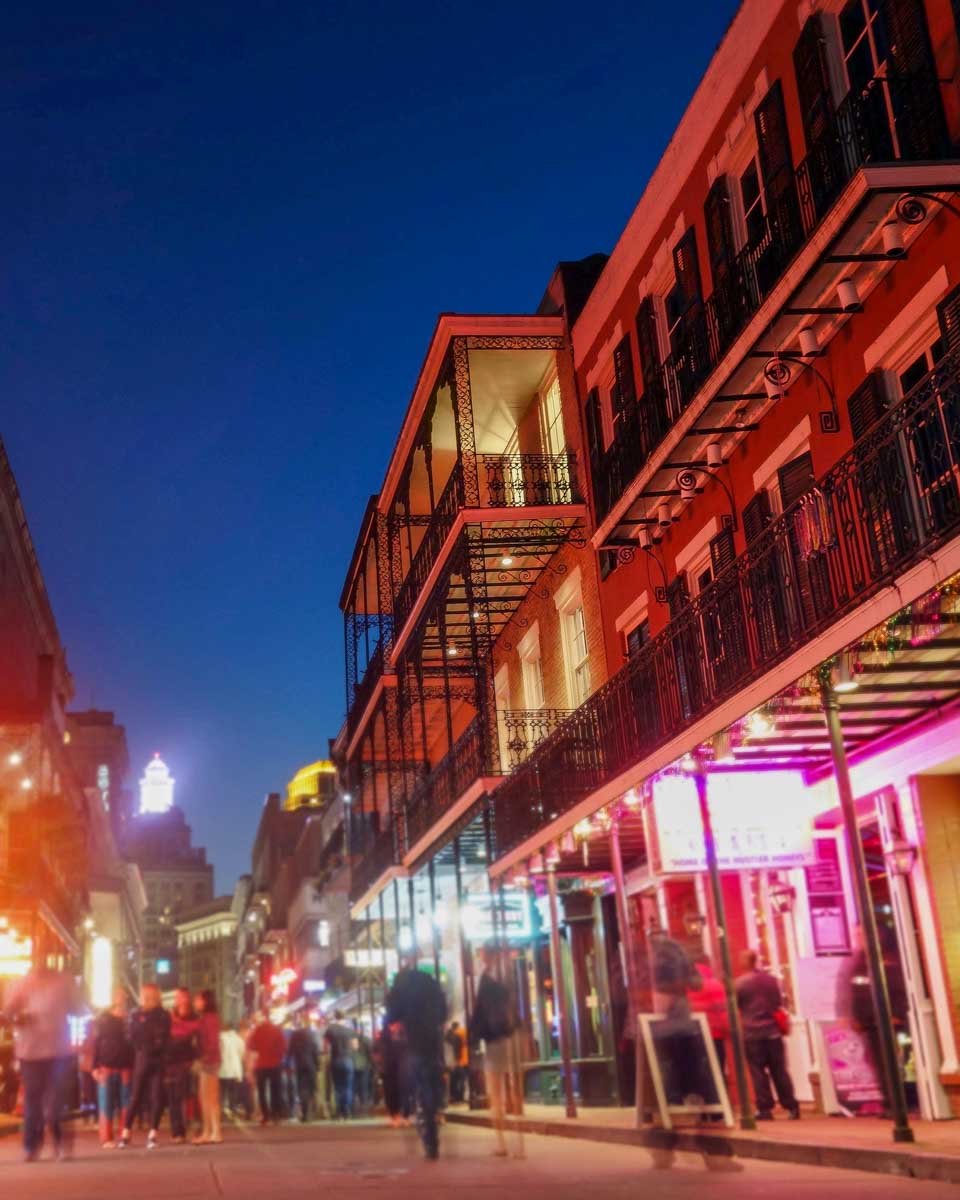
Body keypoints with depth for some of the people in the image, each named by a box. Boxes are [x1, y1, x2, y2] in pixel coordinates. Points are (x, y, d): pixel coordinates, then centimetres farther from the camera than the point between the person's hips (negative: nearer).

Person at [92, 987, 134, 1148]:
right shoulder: (103, 1019, 6)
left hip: (125, 1066, 2)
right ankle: (106, 1138, 2)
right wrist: (95, 1066, -6)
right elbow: (96, 1043, 3)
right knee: (106, 1103, -1)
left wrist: (134, 1065, 0)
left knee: (125, 1103, 2)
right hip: (106, 1066, -1)